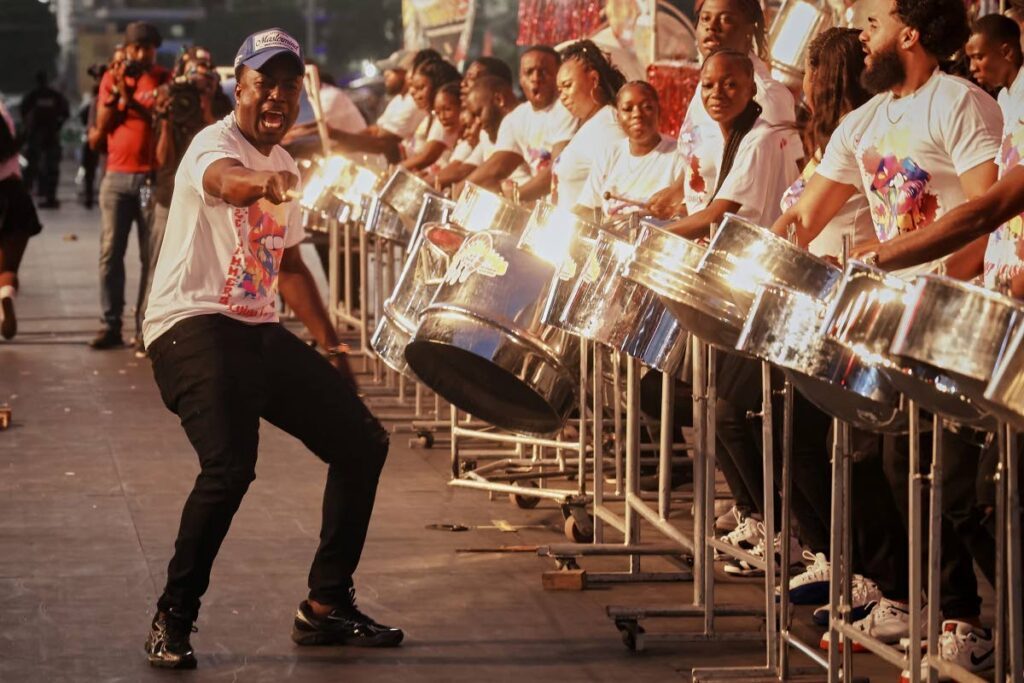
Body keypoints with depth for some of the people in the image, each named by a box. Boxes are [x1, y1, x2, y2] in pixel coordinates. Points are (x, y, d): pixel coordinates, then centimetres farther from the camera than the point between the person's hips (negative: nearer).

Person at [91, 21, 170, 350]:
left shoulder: (164, 79, 3)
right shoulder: (111, 77, 9)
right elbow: (101, 126, 4)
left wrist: (130, 97, -14)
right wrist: (116, 91, -10)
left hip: (153, 176, -2)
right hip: (116, 176, 2)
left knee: (151, 255, -3)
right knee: (110, 252, -3)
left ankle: (145, 325, -2)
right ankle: (111, 324, -2)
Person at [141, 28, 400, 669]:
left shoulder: (285, 168, 15)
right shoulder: (215, 144, -11)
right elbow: (226, 180, -37)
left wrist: (331, 345, 19)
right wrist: (264, 182, -60)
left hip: (261, 332, 9)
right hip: (194, 325, -9)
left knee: (362, 442, 6)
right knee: (230, 465, -28)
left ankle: (328, 605, 17)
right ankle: (173, 619, -9)